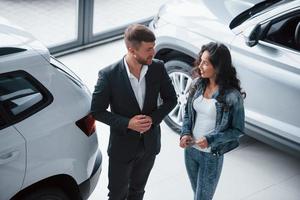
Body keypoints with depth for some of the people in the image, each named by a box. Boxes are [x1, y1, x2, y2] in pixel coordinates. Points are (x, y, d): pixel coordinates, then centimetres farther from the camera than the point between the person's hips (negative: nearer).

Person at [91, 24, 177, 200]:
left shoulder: (158, 68, -13)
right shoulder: (109, 75, -23)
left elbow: (171, 99, 0)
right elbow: (97, 111, -13)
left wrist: (153, 118, -18)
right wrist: (127, 123, -24)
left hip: (149, 144, 3)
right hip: (122, 146, -3)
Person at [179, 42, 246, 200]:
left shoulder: (232, 96, -20)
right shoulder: (198, 84, -5)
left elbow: (237, 129, -12)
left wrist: (210, 140, -22)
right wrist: (185, 133, -9)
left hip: (212, 155, -5)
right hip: (190, 149, 5)